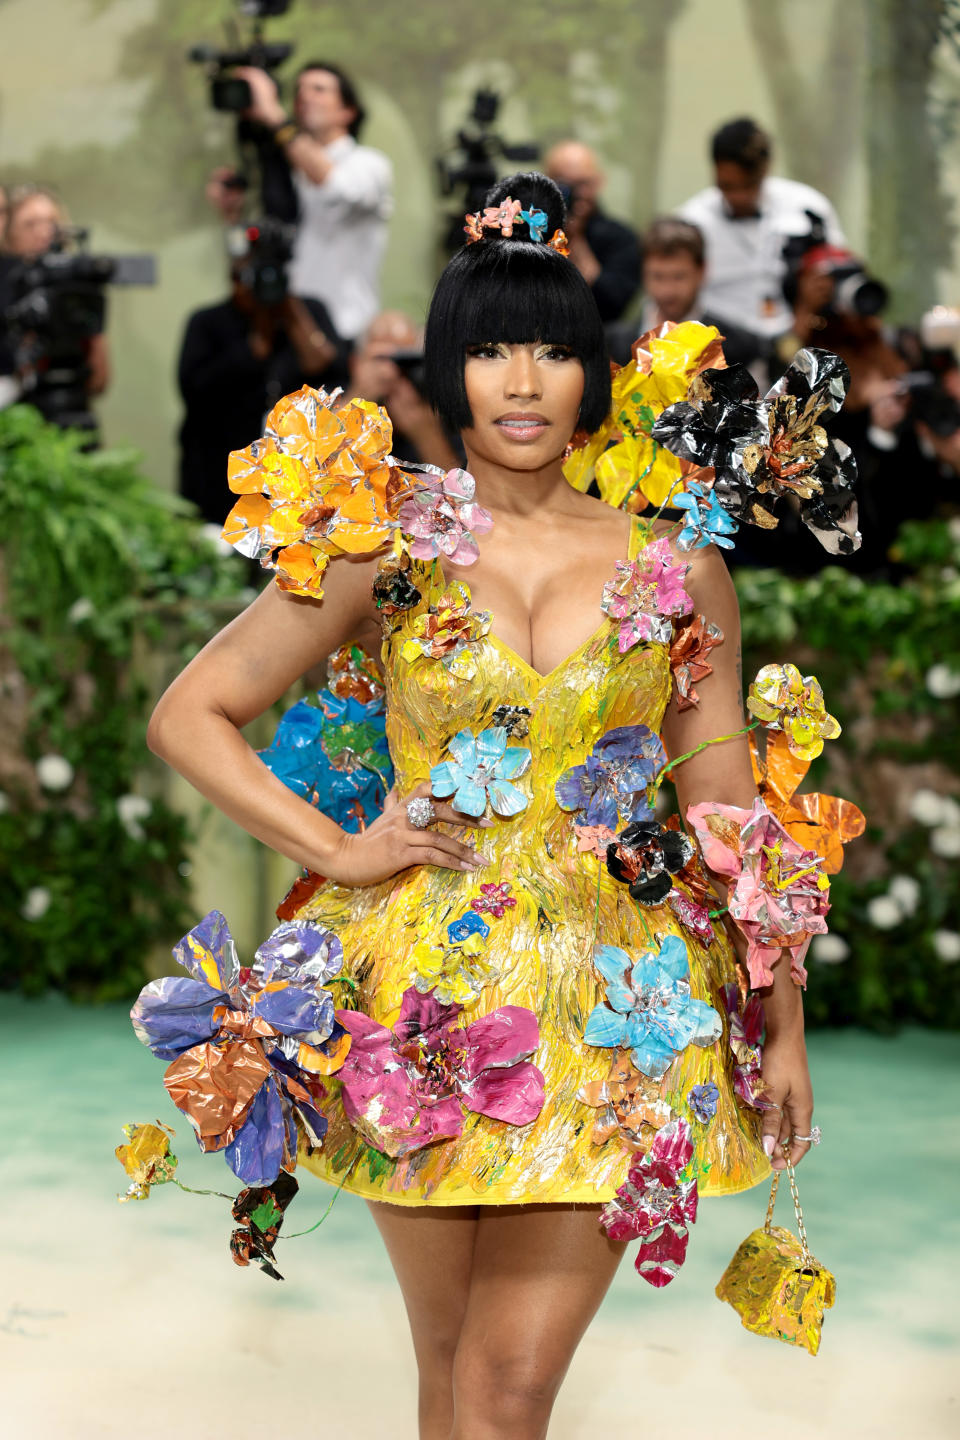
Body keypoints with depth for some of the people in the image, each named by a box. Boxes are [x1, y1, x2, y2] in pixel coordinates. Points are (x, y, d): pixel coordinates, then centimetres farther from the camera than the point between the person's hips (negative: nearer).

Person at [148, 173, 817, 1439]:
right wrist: (336, 849, -3)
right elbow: (189, 716, 6)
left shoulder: (676, 569, 5)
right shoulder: (385, 556, 2)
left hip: (604, 1001, 0)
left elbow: (725, 811, 9)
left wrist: (781, 1023, 8)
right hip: (422, 992, 0)